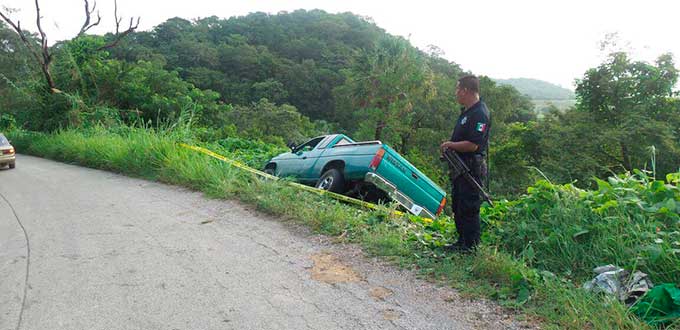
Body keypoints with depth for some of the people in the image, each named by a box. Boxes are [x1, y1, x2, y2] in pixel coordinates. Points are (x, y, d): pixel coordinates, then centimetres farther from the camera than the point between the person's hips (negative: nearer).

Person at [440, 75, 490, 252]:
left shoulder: (479, 114, -19)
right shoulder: (466, 110, 14)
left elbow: (472, 145, -25)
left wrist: (450, 145, -12)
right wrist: (449, 146, 8)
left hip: (472, 168, -11)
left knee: (469, 208, -3)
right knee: (457, 206, 17)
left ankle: (470, 245, 9)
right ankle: (462, 241, 30)